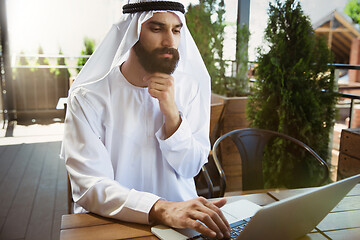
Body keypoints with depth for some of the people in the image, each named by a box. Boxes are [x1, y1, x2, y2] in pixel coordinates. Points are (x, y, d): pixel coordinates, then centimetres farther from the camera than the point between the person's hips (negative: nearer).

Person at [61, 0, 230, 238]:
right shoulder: (88, 98, -11)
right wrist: (162, 209, -33)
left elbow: (190, 169, -1)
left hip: (180, 215, 3)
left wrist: (171, 113, -16)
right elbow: (88, 187, -19)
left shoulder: (190, 87, 0)